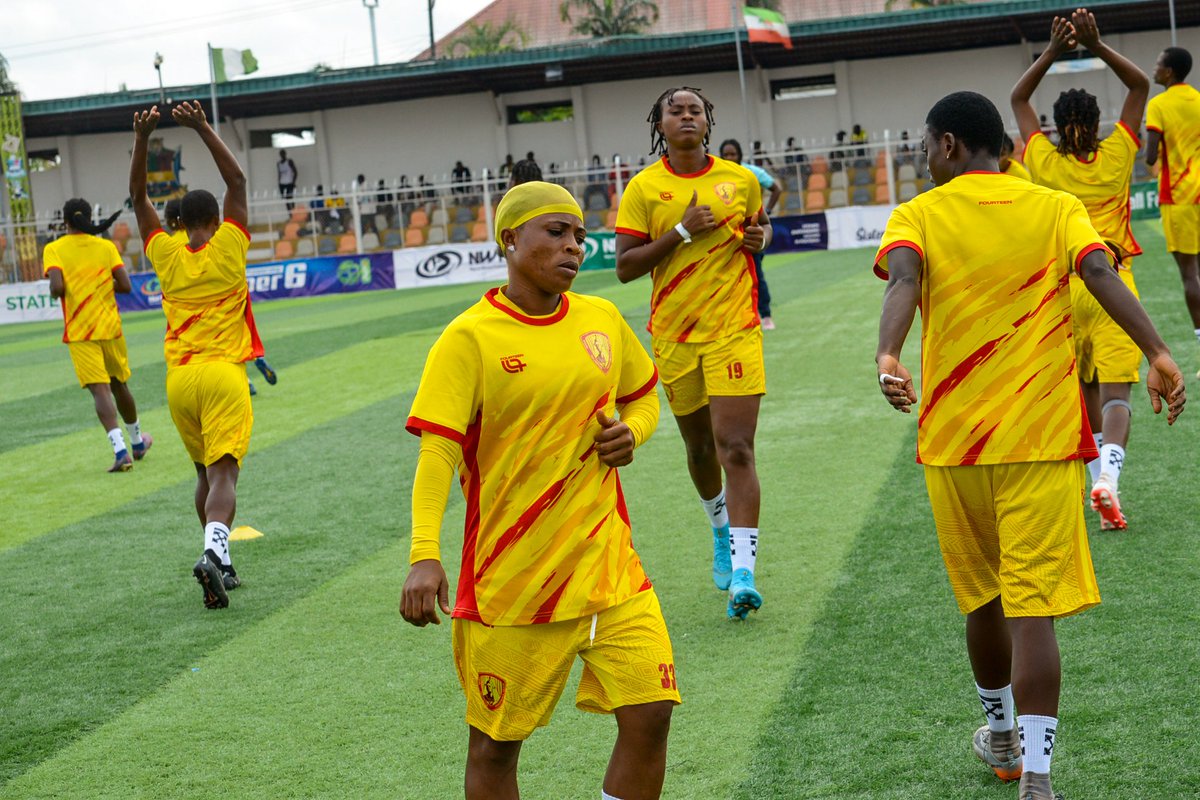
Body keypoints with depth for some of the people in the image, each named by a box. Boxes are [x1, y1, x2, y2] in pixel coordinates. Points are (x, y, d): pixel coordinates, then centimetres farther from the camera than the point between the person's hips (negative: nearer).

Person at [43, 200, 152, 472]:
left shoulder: (53, 249, -4)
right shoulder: (106, 246, 2)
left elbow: (56, 287, -17)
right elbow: (125, 286, -3)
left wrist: (57, 293, 6)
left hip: (79, 332, -2)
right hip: (110, 327, 2)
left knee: (100, 390, -8)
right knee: (119, 386, 20)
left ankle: (120, 450, -23)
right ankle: (137, 443, 36)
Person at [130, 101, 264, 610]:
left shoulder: (167, 256, 5)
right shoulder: (227, 249, -2)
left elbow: (138, 197, 13)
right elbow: (237, 182, 1)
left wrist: (141, 139, 6)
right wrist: (203, 129, -3)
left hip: (179, 378, 4)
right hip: (222, 375, -4)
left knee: (206, 472, 18)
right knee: (223, 474, -13)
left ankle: (220, 562, 20)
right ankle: (214, 552, -35)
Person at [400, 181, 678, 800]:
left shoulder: (602, 320, 6)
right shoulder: (470, 337, -10)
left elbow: (643, 396, 24)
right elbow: (437, 451, -17)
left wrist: (631, 432, 0)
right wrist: (424, 555, -30)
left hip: (607, 560, 4)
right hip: (512, 577, -4)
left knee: (650, 714, -3)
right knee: (495, 745, 6)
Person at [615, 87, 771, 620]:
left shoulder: (740, 180, 2)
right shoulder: (643, 189, -3)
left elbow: (760, 224, 21)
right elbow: (625, 267, -8)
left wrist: (761, 237, -3)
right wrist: (683, 232, -17)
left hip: (735, 330, -1)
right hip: (674, 336, 1)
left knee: (736, 447, -13)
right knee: (700, 447, 16)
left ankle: (742, 573, -17)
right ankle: (722, 531, 45)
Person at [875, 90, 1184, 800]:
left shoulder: (918, 216, 2)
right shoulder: (1057, 208, 6)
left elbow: (903, 281, -19)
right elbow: (1101, 274, -12)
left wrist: (888, 356, -34)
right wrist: (1158, 353, -22)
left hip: (953, 444, 1)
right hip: (1042, 442, -1)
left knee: (982, 598, 18)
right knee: (1033, 608, -5)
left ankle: (1003, 737, 38)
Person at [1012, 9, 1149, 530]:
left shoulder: (1044, 163, -1)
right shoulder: (1114, 158, -4)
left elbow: (1018, 99, 12)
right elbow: (1140, 85, 4)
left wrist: (1053, 51, 4)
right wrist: (1096, 45, -5)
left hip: (1063, 290, 2)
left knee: (1085, 394, 16)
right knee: (1116, 393, -7)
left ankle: (1100, 480, 17)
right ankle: (1108, 473, -29)